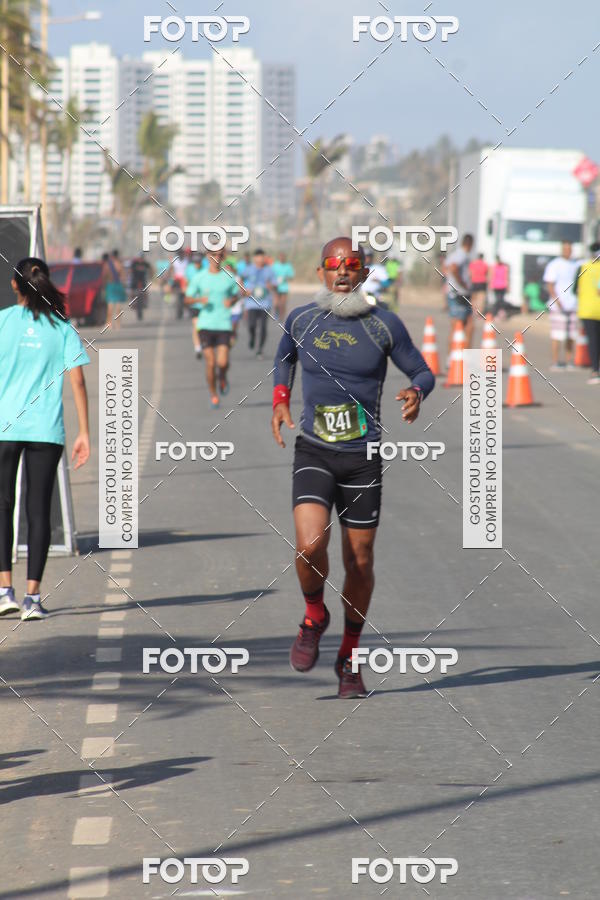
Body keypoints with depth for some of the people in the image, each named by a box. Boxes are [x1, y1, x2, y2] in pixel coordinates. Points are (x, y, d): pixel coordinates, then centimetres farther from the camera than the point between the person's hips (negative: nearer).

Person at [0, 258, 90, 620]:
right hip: (47, 429, 1)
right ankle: (33, 597, 1)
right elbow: (78, 381, -1)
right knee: (39, 512, 5)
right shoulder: (61, 326, 3)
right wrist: (85, 433, 3)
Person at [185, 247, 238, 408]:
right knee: (210, 363, -2)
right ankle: (213, 395, 16)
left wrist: (231, 301, -5)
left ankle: (223, 378, 25)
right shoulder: (199, 277, 1)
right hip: (205, 325, 0)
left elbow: (235, 295, 18)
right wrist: (199, 299, -15)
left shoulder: (229, 277, 3)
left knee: (222, 362, -11)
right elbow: (188, 298, 6)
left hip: (224, 324, 0)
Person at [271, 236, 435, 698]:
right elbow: (285, 357, 25)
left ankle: (350, 657, 24)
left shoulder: (384, 324, -3)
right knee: (311, 546, -20)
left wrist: (416, 392, -16)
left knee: (360, 562, 5)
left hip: (363, 456, 0)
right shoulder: (302, 320, 3)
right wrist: (280, 400, 10)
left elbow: (423, 372, 6)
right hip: (313, 452, 0)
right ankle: (314, 617, 11)